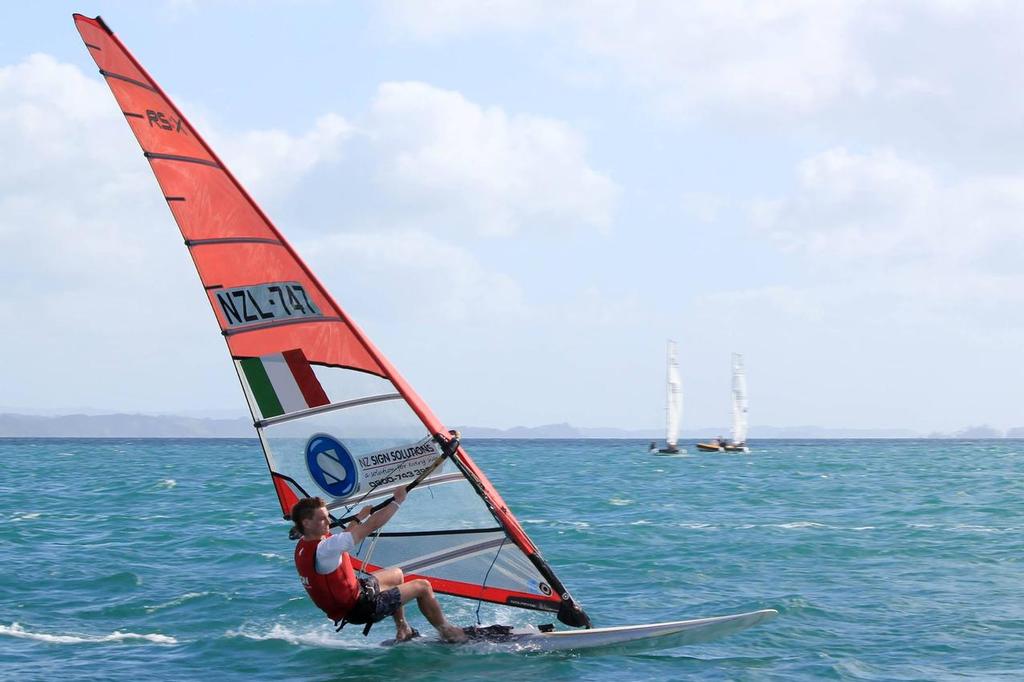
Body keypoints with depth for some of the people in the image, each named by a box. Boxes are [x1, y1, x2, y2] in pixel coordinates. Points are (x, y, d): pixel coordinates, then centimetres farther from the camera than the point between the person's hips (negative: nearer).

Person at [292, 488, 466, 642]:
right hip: (359, 608, -10)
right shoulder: (324, 549, -33)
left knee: (397, 574, 29)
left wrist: (359, 517, 21)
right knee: (422, 586, 2)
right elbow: (372, 526, -29)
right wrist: (397, 500, -18)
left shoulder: (303, 546, -4)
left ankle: (402, 631, 35)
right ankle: (447, 631, 23)